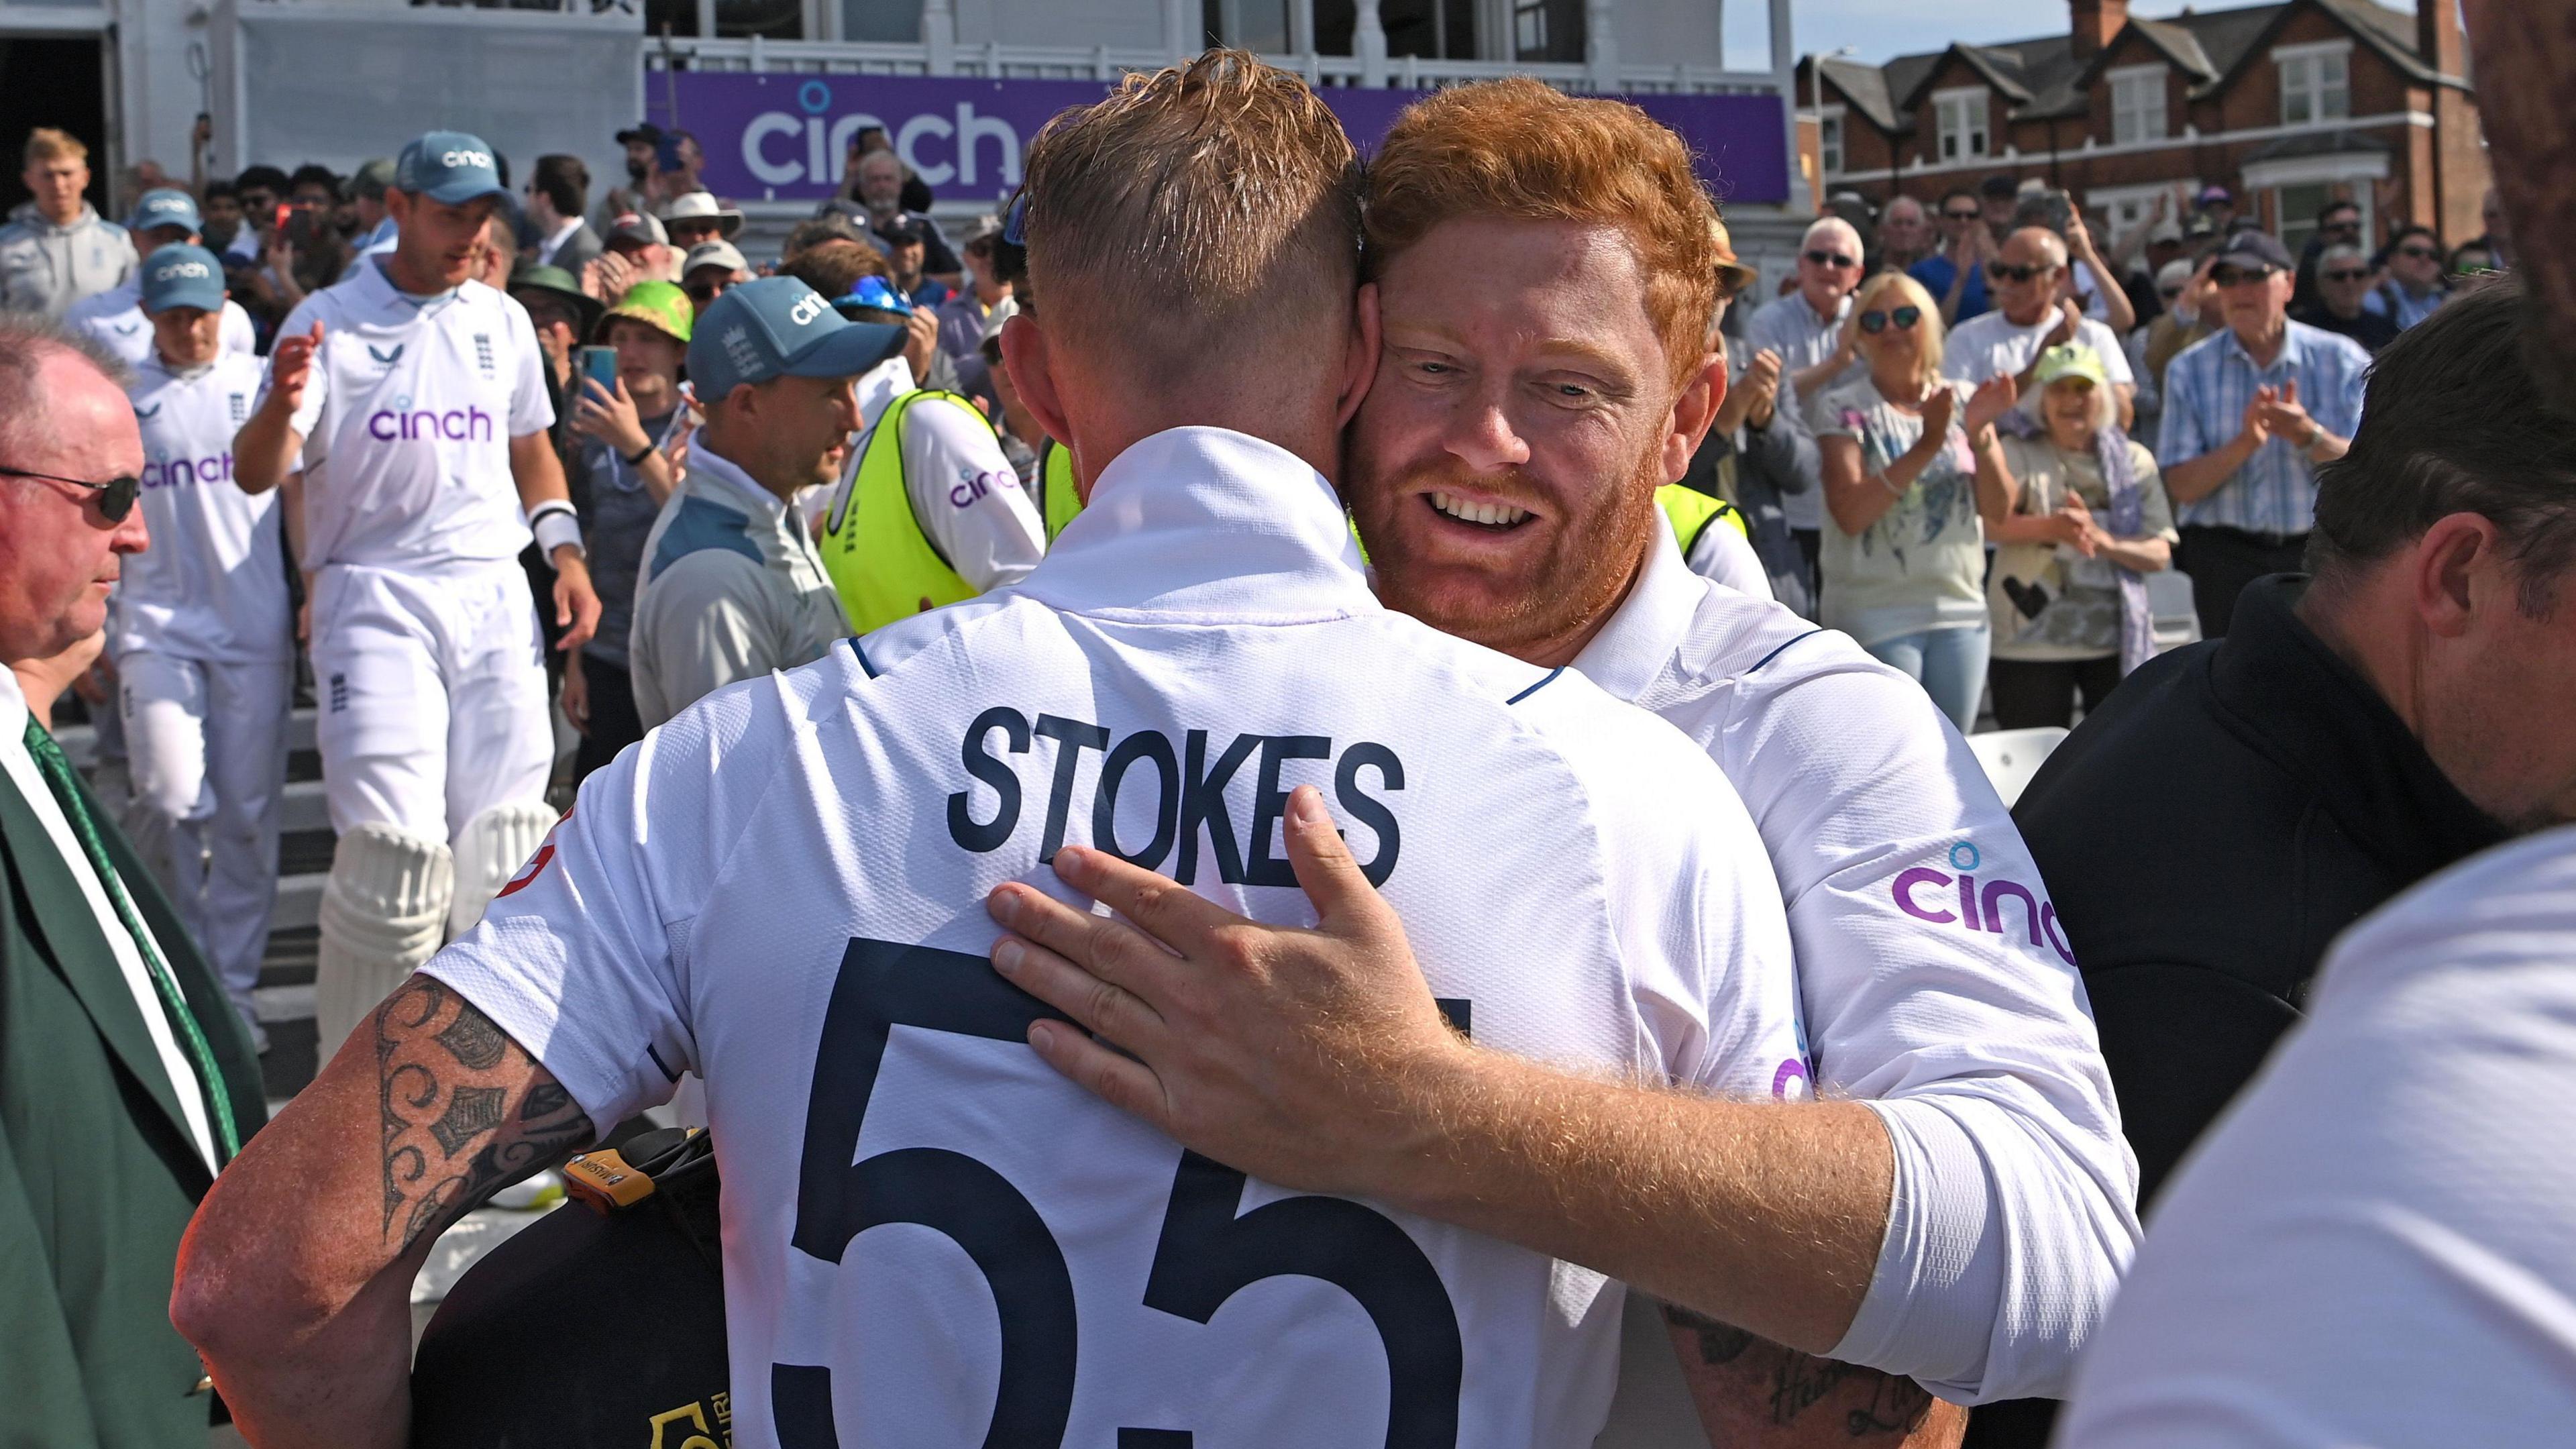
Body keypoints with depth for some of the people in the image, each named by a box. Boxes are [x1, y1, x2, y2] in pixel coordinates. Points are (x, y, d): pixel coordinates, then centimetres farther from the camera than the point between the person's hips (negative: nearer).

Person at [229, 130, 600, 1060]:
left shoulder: (503, 321, 11)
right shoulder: (331, 321, -3)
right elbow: (256, 474, -10)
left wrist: (564, 550, 8)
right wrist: (282, 407, -33)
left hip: (497, 595, 5)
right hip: (376, 595, -4)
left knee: (502, 836, 5)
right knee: (394, 840, -11)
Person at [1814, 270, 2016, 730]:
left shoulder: (1962, 399, 8)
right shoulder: (1843, 410, -4)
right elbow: (1849, 514, -17)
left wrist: (1978, 434, -14)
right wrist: (1926, 446, -22)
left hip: (1960, 608, 4)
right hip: (1875, 617, -4)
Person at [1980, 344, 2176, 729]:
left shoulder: (2133, 460, 9)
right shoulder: (2019, 453, 1)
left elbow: (2159, 553, 2)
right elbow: (1993, 521, -18)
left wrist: (2103, 540, -17)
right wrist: (2049, 528, -37)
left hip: (2119, 639, 3)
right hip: (2032, 641, -3)